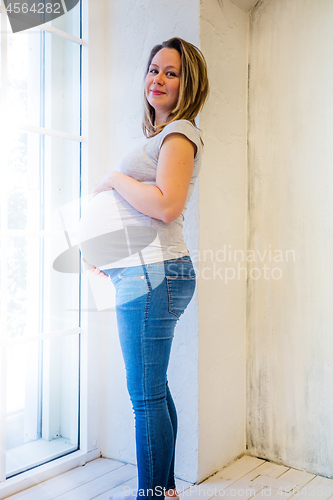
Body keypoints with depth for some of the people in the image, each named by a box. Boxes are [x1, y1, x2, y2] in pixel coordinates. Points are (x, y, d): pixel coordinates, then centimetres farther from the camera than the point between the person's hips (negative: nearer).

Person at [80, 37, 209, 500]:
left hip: (154, 273, -10)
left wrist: (115, 179, -7)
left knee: (146, 394, -3)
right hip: (141, 273, 10)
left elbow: (166, 206, -21)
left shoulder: (179, 132, -5)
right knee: (153, 390, 15)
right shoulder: (159, 135, 24)